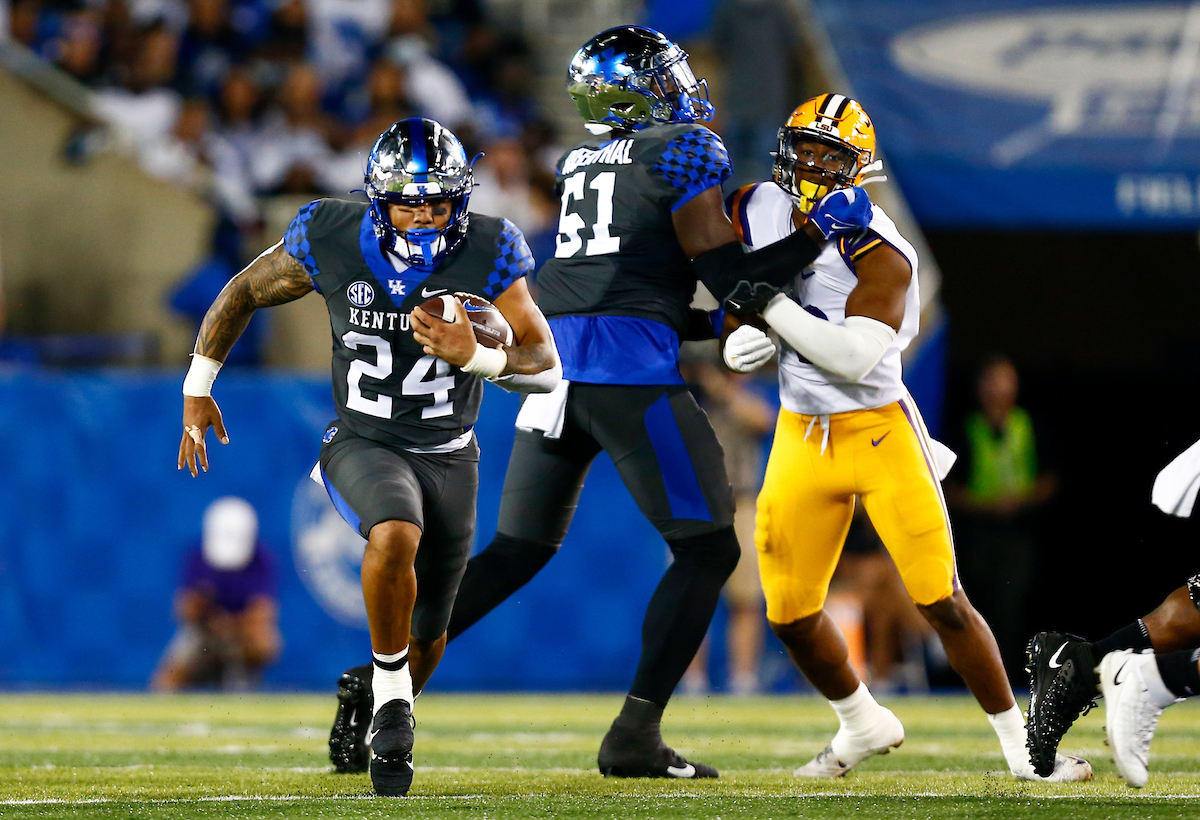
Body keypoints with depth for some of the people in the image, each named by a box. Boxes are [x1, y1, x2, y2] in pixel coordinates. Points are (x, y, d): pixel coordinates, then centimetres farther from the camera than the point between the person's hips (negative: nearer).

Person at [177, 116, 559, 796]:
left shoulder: (487, 254, -16)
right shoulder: (331, 241, -15)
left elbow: (546, 368, -15)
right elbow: (245, 293, 3)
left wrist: (473, 356, -34)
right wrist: (198, 388, 8)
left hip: (448, 454, 2)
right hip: (363, 442, -2)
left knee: (426, 636, 14)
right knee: (396, 535, -37)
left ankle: (386, 731, 47)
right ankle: (391, 693, -16)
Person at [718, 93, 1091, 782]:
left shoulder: (878, 252, -18)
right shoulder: (759, 210, 0)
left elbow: (852, 357, -27)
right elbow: (740, 297, 15)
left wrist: (772, 306, -29)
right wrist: (743, 337, -6)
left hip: (879, 433, -5)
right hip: (802, 437, 5)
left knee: (942, 602, -8)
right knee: (792, 614, 5)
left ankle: (1022, 748, 5)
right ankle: (864, 725, 31)